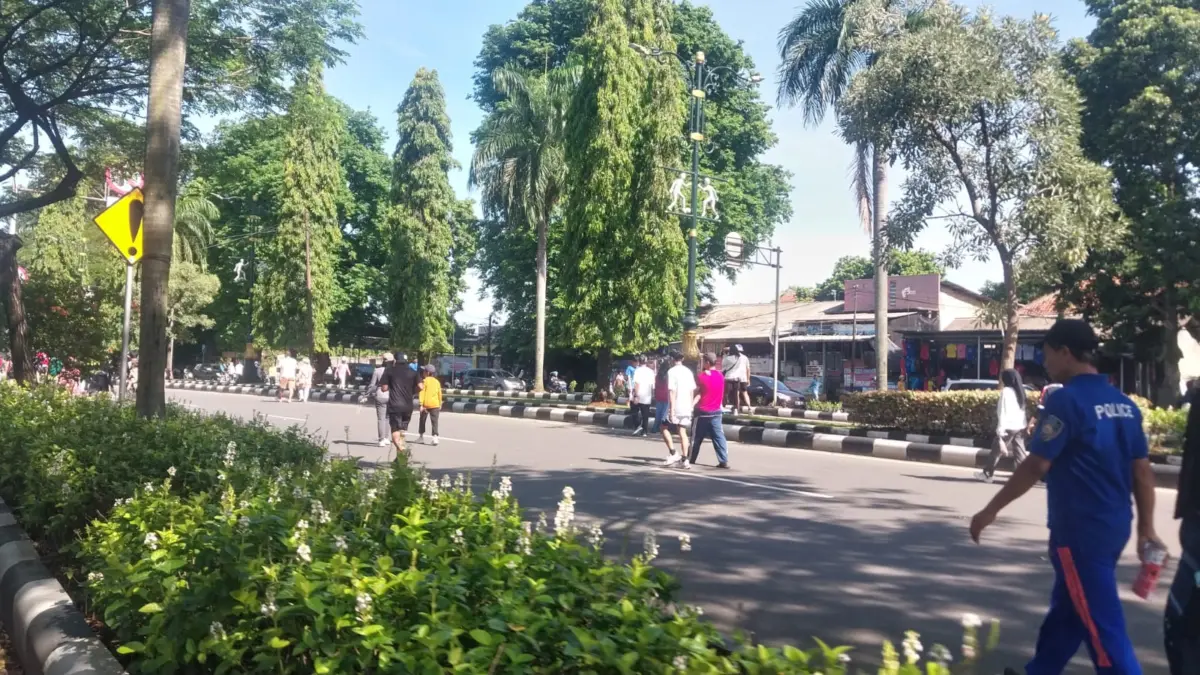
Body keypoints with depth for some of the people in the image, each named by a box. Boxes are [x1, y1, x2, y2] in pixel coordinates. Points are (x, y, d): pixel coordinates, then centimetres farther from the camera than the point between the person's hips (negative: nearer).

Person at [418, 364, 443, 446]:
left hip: (426, 404, -2)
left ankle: (421, 437, 23)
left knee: (422, 420, 15)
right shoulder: (437, 382, 8)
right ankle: (435, 436, -16)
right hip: (435, 404, 2)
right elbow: (440, 394, 10)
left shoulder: (425, 381, -4)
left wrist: (421, 404, -15)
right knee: (434, 421, -2)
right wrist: (440, 405, 20)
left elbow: (422, 392, -12)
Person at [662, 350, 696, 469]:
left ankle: (673, 453, -1)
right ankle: (684, 460, 6)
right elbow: (692, 390, 13)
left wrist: (671, 409, -16)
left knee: (665, 428, 10)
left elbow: (672, 391, -16)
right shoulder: (688, 371, 10)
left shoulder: (672, 372, -10)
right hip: (686, 407, 6)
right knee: (683, 432, 10)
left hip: (675, 407, -6)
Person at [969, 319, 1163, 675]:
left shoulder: (1067, 399, -17)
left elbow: (1036, 466, -19)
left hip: (1080, 530, -9)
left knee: (1102, 626, -1)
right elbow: (1143, 470, 9)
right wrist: (1146, 528, 16)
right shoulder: (1123, 403, 7)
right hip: (1114, 526, 9)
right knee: (1067, 608, 21)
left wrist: (990, 510, -11)